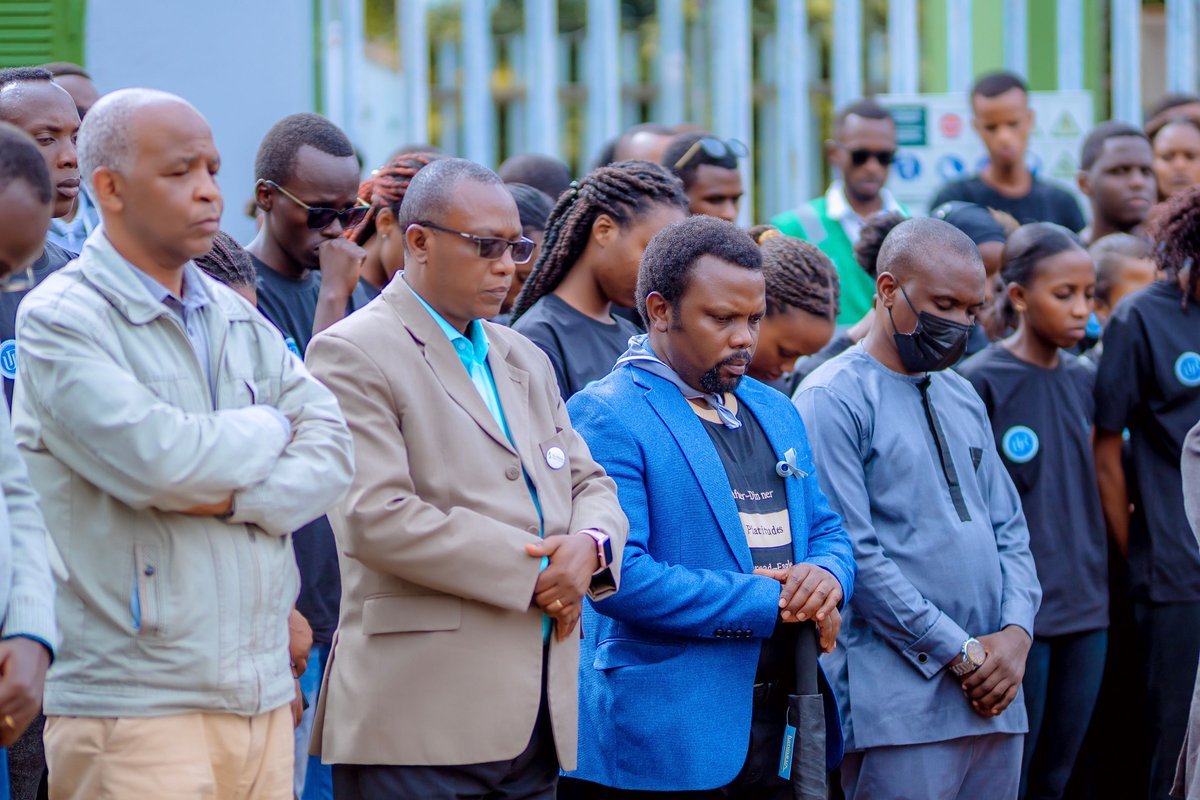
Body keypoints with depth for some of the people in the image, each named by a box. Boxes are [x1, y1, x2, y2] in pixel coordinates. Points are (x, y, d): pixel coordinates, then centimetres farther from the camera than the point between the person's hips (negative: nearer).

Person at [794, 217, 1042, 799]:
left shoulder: (962, 397, 18)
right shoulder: (833, 398, -6)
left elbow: (1008, 528, 18)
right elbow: (851, 551, -13)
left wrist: (1016, 633, -1)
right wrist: (961, 651, -12)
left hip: (993, 693, 7)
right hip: (903, 700, -7)